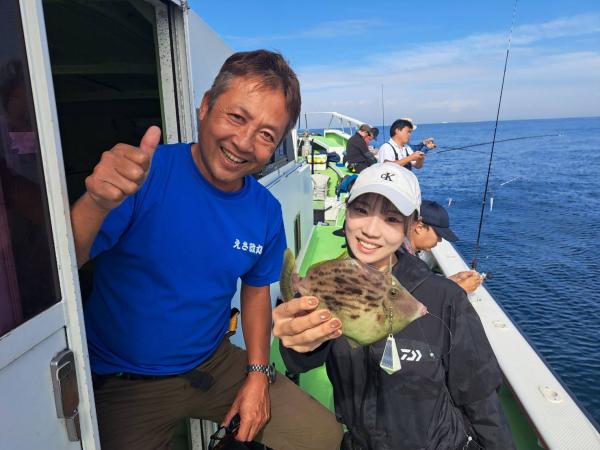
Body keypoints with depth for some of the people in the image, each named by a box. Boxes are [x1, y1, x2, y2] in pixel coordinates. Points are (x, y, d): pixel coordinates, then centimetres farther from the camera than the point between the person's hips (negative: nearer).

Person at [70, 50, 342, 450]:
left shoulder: (266, 211, -7)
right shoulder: (143, 174, -22)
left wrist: (258, 373, -2)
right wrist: (98, 204, -45)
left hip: (216, 365, 4)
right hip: (125, 384, -3)